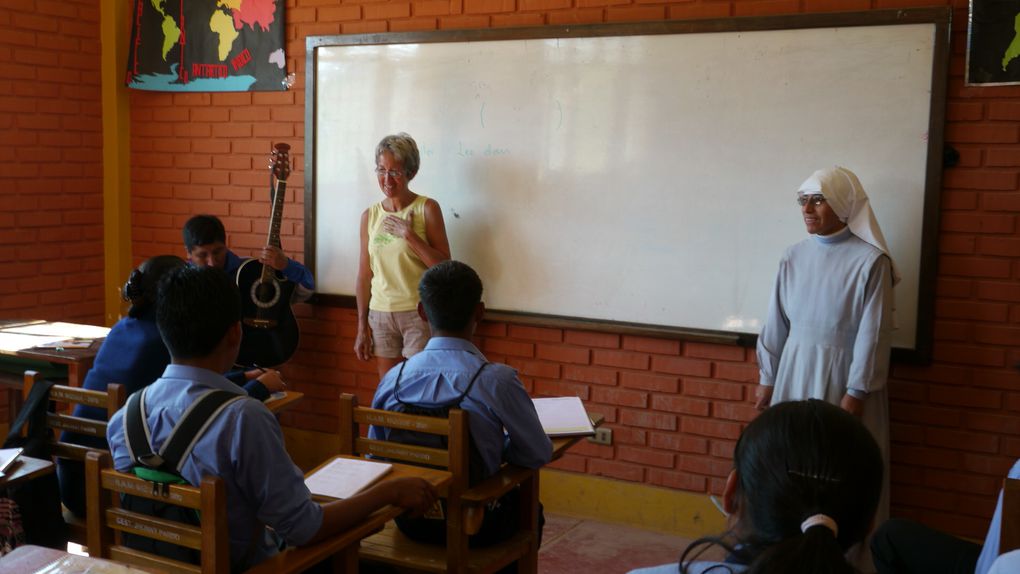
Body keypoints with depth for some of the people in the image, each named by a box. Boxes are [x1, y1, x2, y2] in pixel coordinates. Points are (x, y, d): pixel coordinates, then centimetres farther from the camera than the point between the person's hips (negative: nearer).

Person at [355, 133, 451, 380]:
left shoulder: (427, 208, -5)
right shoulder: (370, 216, 6)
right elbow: (364, 275, 9)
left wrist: (409, 235, -18)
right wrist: (362, 327, 9)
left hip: (420, 313, -4)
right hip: (380, 314, 4)